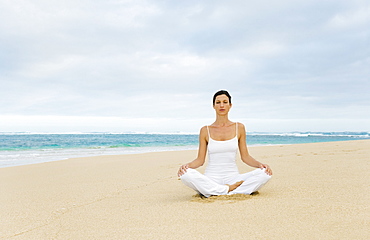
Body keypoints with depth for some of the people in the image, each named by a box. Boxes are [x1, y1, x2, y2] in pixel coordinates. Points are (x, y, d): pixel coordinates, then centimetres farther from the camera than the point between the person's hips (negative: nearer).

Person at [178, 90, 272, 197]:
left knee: (265, 173, -24)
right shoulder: (205, 130, 6)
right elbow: (200, 160, 6)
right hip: (211, 179, -1)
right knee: (185, 175, -31)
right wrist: (187, 165, -14)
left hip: (233, 178, 2)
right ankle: (228, 190, -20)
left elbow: (245, 156, 11)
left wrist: (260, 164, -8)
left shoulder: (239, 128, 8)